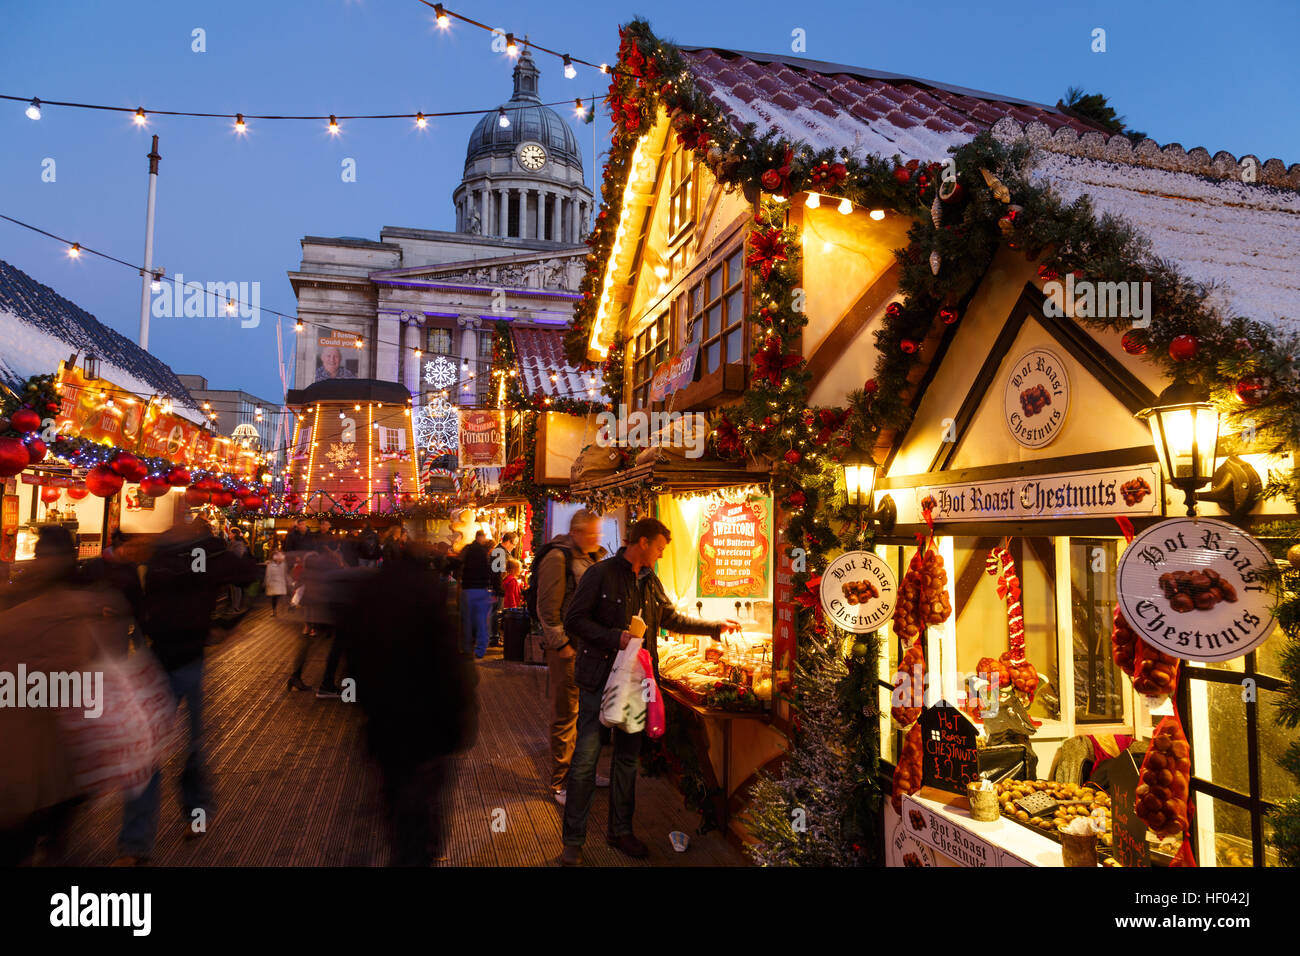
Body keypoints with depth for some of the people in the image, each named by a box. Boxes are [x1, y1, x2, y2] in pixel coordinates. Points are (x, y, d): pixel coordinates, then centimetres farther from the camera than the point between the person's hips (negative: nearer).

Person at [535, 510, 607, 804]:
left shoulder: (594, 558, 12)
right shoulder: (558, 558, -14)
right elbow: (547, 608, -16)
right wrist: (561, 644, -16)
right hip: (568, 649, -8)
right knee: (566, 716, 0)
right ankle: (560, 783, 11)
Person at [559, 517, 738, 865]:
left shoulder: (650, 581, 12)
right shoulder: (601, 574, -9)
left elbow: (672, 618, 23)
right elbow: (573, 621, -12)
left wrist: (715, 627, 23)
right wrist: (616, 637, -20)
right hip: (599, 679, -6)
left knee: (628, 756, 13)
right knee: (586, 758, -2)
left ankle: (620, 830, 28)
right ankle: (573, 841, 10)